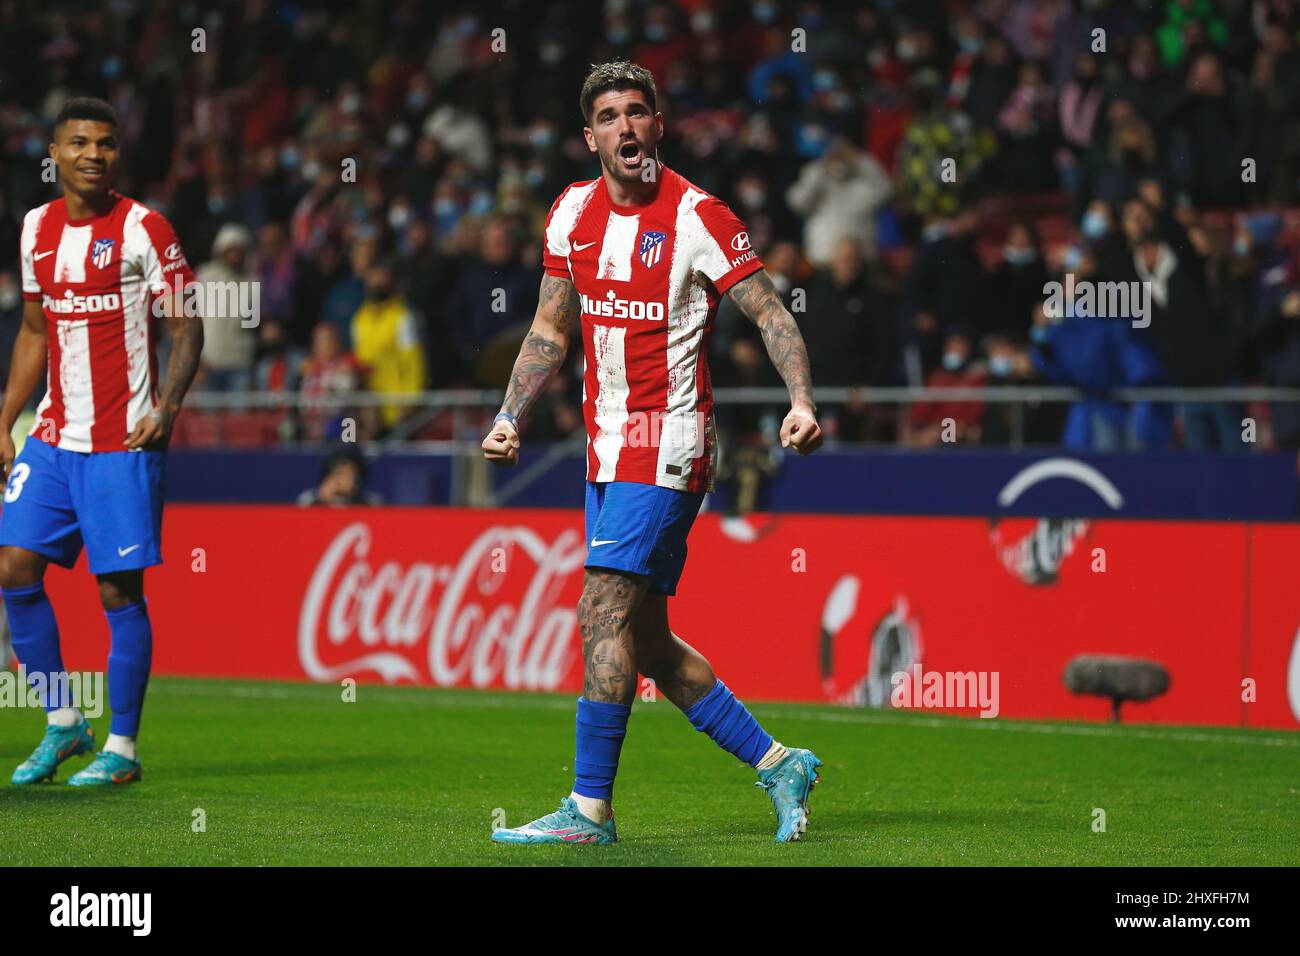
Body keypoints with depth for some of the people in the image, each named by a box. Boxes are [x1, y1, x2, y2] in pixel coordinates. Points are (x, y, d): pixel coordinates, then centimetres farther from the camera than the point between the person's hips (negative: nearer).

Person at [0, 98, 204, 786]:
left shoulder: (144, 230, -7)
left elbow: (188, 327, -5)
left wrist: (167, 405, -20)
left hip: (123, 444, -6)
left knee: (119, 589, -5)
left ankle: (122, 748, 5)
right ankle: (62, 723, 13)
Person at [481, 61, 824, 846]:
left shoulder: (696, 217, -11)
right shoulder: (573, 213, 8)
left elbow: (771, 314, -10)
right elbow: (552, 329, 18)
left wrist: (803, 402, -24)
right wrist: (510, 418, 10)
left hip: (668, 442, -7)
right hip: (608, 444, 7)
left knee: (606, 611, -14)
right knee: (644, 638, 8)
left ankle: (591, 808, -9)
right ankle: (779, 765, 20)